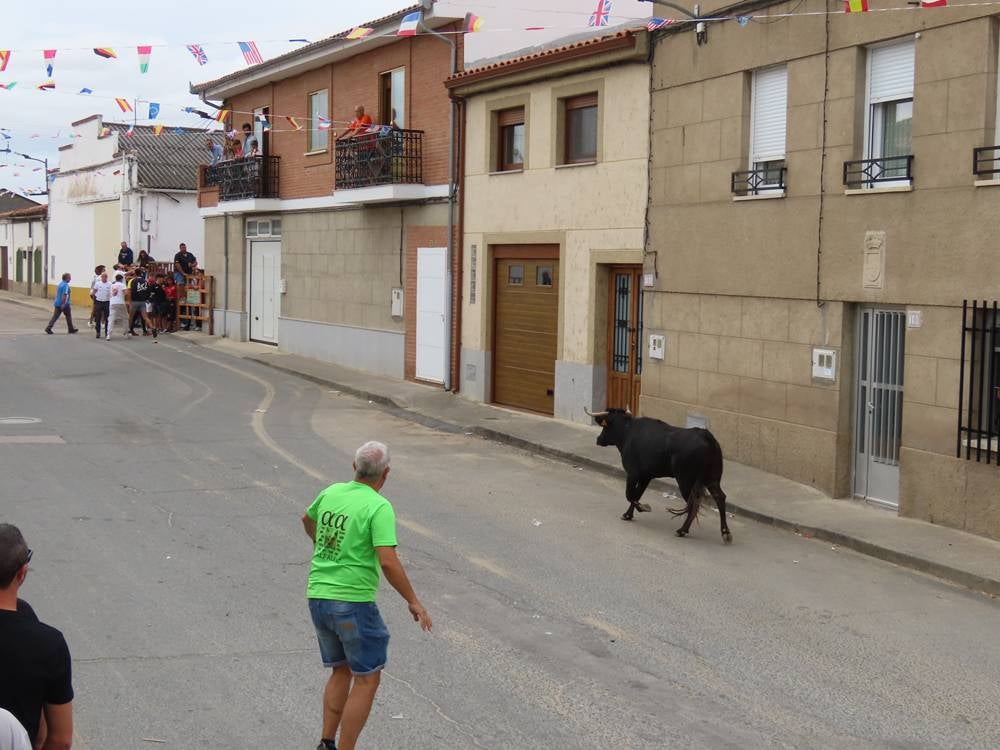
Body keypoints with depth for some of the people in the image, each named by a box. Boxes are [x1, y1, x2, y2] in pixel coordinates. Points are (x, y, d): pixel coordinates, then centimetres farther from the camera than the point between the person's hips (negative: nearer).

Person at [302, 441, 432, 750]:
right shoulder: (379, 507, -15)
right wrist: (414, 602, -12)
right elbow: (388, 562, -23)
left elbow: (308, 518, 28)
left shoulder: (332, 492, 6)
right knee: (367, 680, 3)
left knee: (341, 672, 21)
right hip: (353, 602, -7)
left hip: (318, 597, 7)